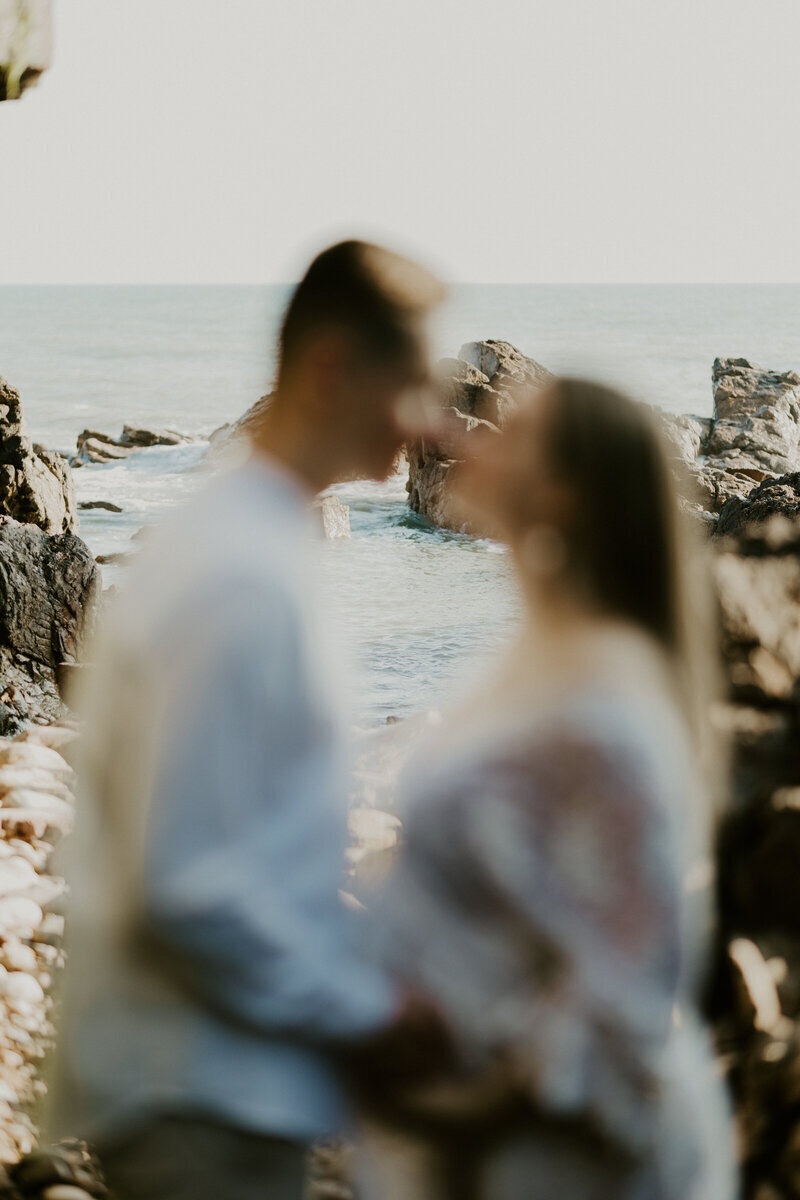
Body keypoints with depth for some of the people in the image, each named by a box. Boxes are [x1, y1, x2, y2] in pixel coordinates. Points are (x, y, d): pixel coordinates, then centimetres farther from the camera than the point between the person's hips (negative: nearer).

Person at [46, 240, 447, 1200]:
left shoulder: (247, 543, 10)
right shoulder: (242, 579, -20)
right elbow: (184, 885, -23)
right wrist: (371, 1010, -15)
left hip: (226, 1084, 10)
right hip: (206, 1095, -10)